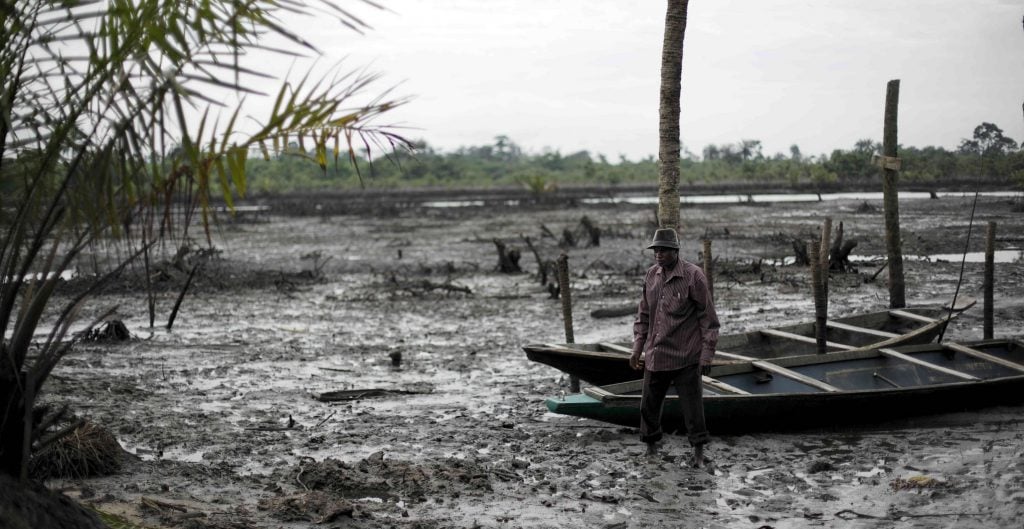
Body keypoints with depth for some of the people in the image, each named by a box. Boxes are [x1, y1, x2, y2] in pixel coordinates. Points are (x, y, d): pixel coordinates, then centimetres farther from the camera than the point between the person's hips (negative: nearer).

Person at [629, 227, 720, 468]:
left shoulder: (693, 276, -11)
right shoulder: (651, 275, 6)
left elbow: (708, 317, -9)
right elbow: (643, 314, 15)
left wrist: (707, 354, -12)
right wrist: (637, 347, 11)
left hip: (686, 358, -5)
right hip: (655, 355, 5)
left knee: (692, 406, 2)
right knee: (649, 405, 11)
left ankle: (698, 451, 15)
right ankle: (651, 446, 26)